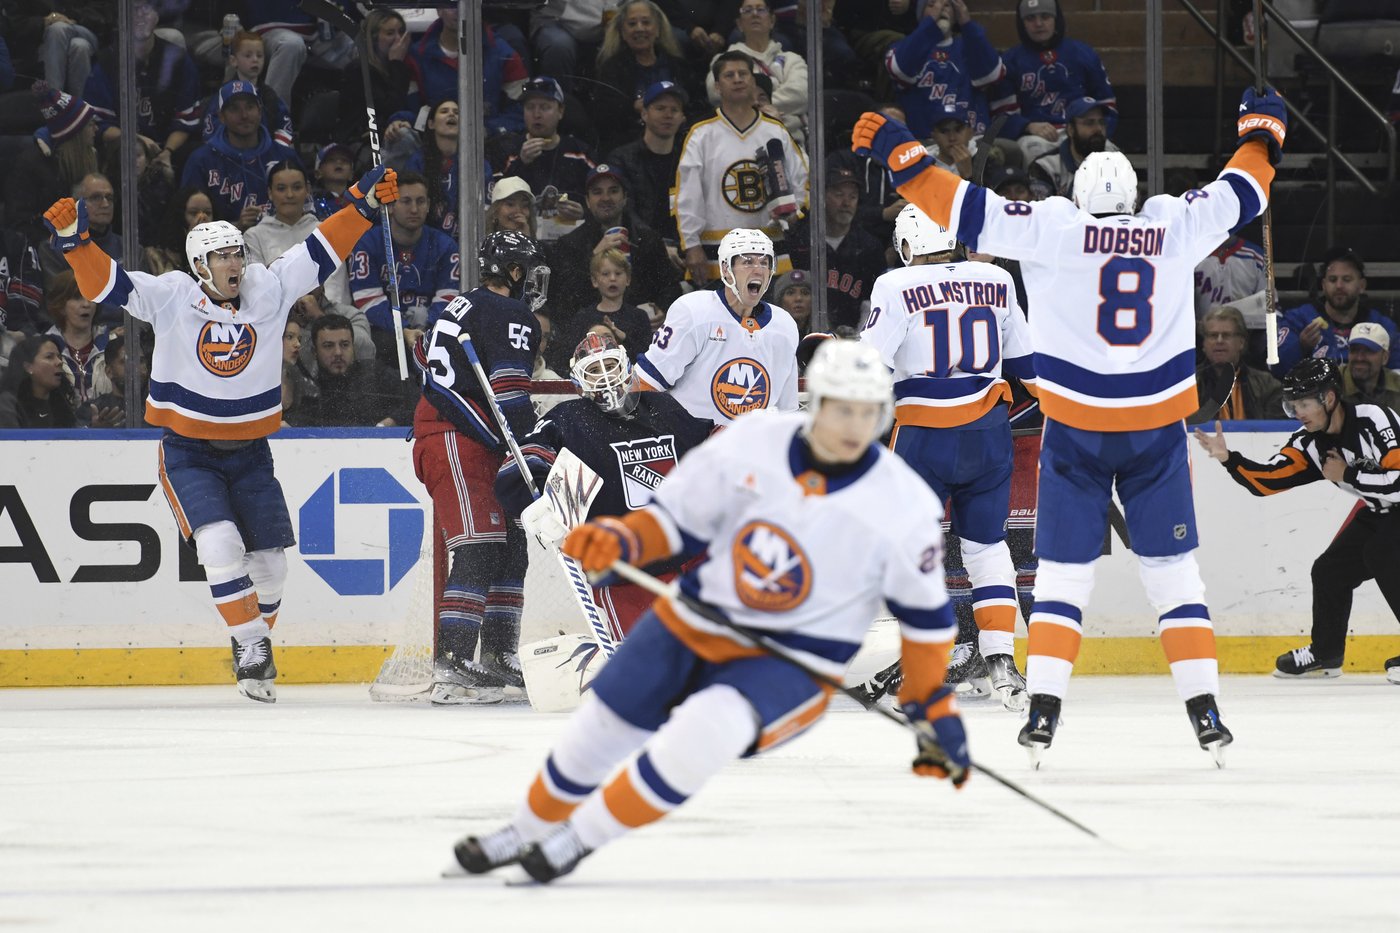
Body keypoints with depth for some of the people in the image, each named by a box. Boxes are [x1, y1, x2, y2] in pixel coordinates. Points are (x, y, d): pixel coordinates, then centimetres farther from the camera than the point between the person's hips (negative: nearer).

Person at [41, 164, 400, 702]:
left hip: (249, 453, 4)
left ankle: (251, 650, 27)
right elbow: (105, 284, -16)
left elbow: (319, 253, -1)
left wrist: (364, 206, -8)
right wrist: (74, 240, -30)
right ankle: (251, 644, -14)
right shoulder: (169, 298, -11)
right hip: (187, 453, -4)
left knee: (269, 561, 5)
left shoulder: (268, 291, -4)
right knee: (220, 543, -23)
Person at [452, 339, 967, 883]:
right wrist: (620, 540, -18)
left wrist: (935, 710, -3)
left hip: (793, 664, -3)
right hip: (693, 628, 3)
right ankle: (529, 831, 42)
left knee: (703, 733, -30)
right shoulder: (749, 445, -12)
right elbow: (677, 518, 1)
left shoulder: (901, 506, -16)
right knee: (599, 730, 11)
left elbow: (925, 613, -4)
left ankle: (582, 838, -10)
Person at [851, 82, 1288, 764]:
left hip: (1075, 430, -1)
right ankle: (1205, 713, 2)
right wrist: (1262, 130, 34)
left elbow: (964, 208, -8)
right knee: (1174, 573, 9)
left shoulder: (1052, 229, -6)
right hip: (1157, 428, 1)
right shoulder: (1175, 229, 0)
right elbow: (1238, 194, 16)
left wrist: (897, 150, 0)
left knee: (1062, 575, 6)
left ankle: (1043, 713, -3)